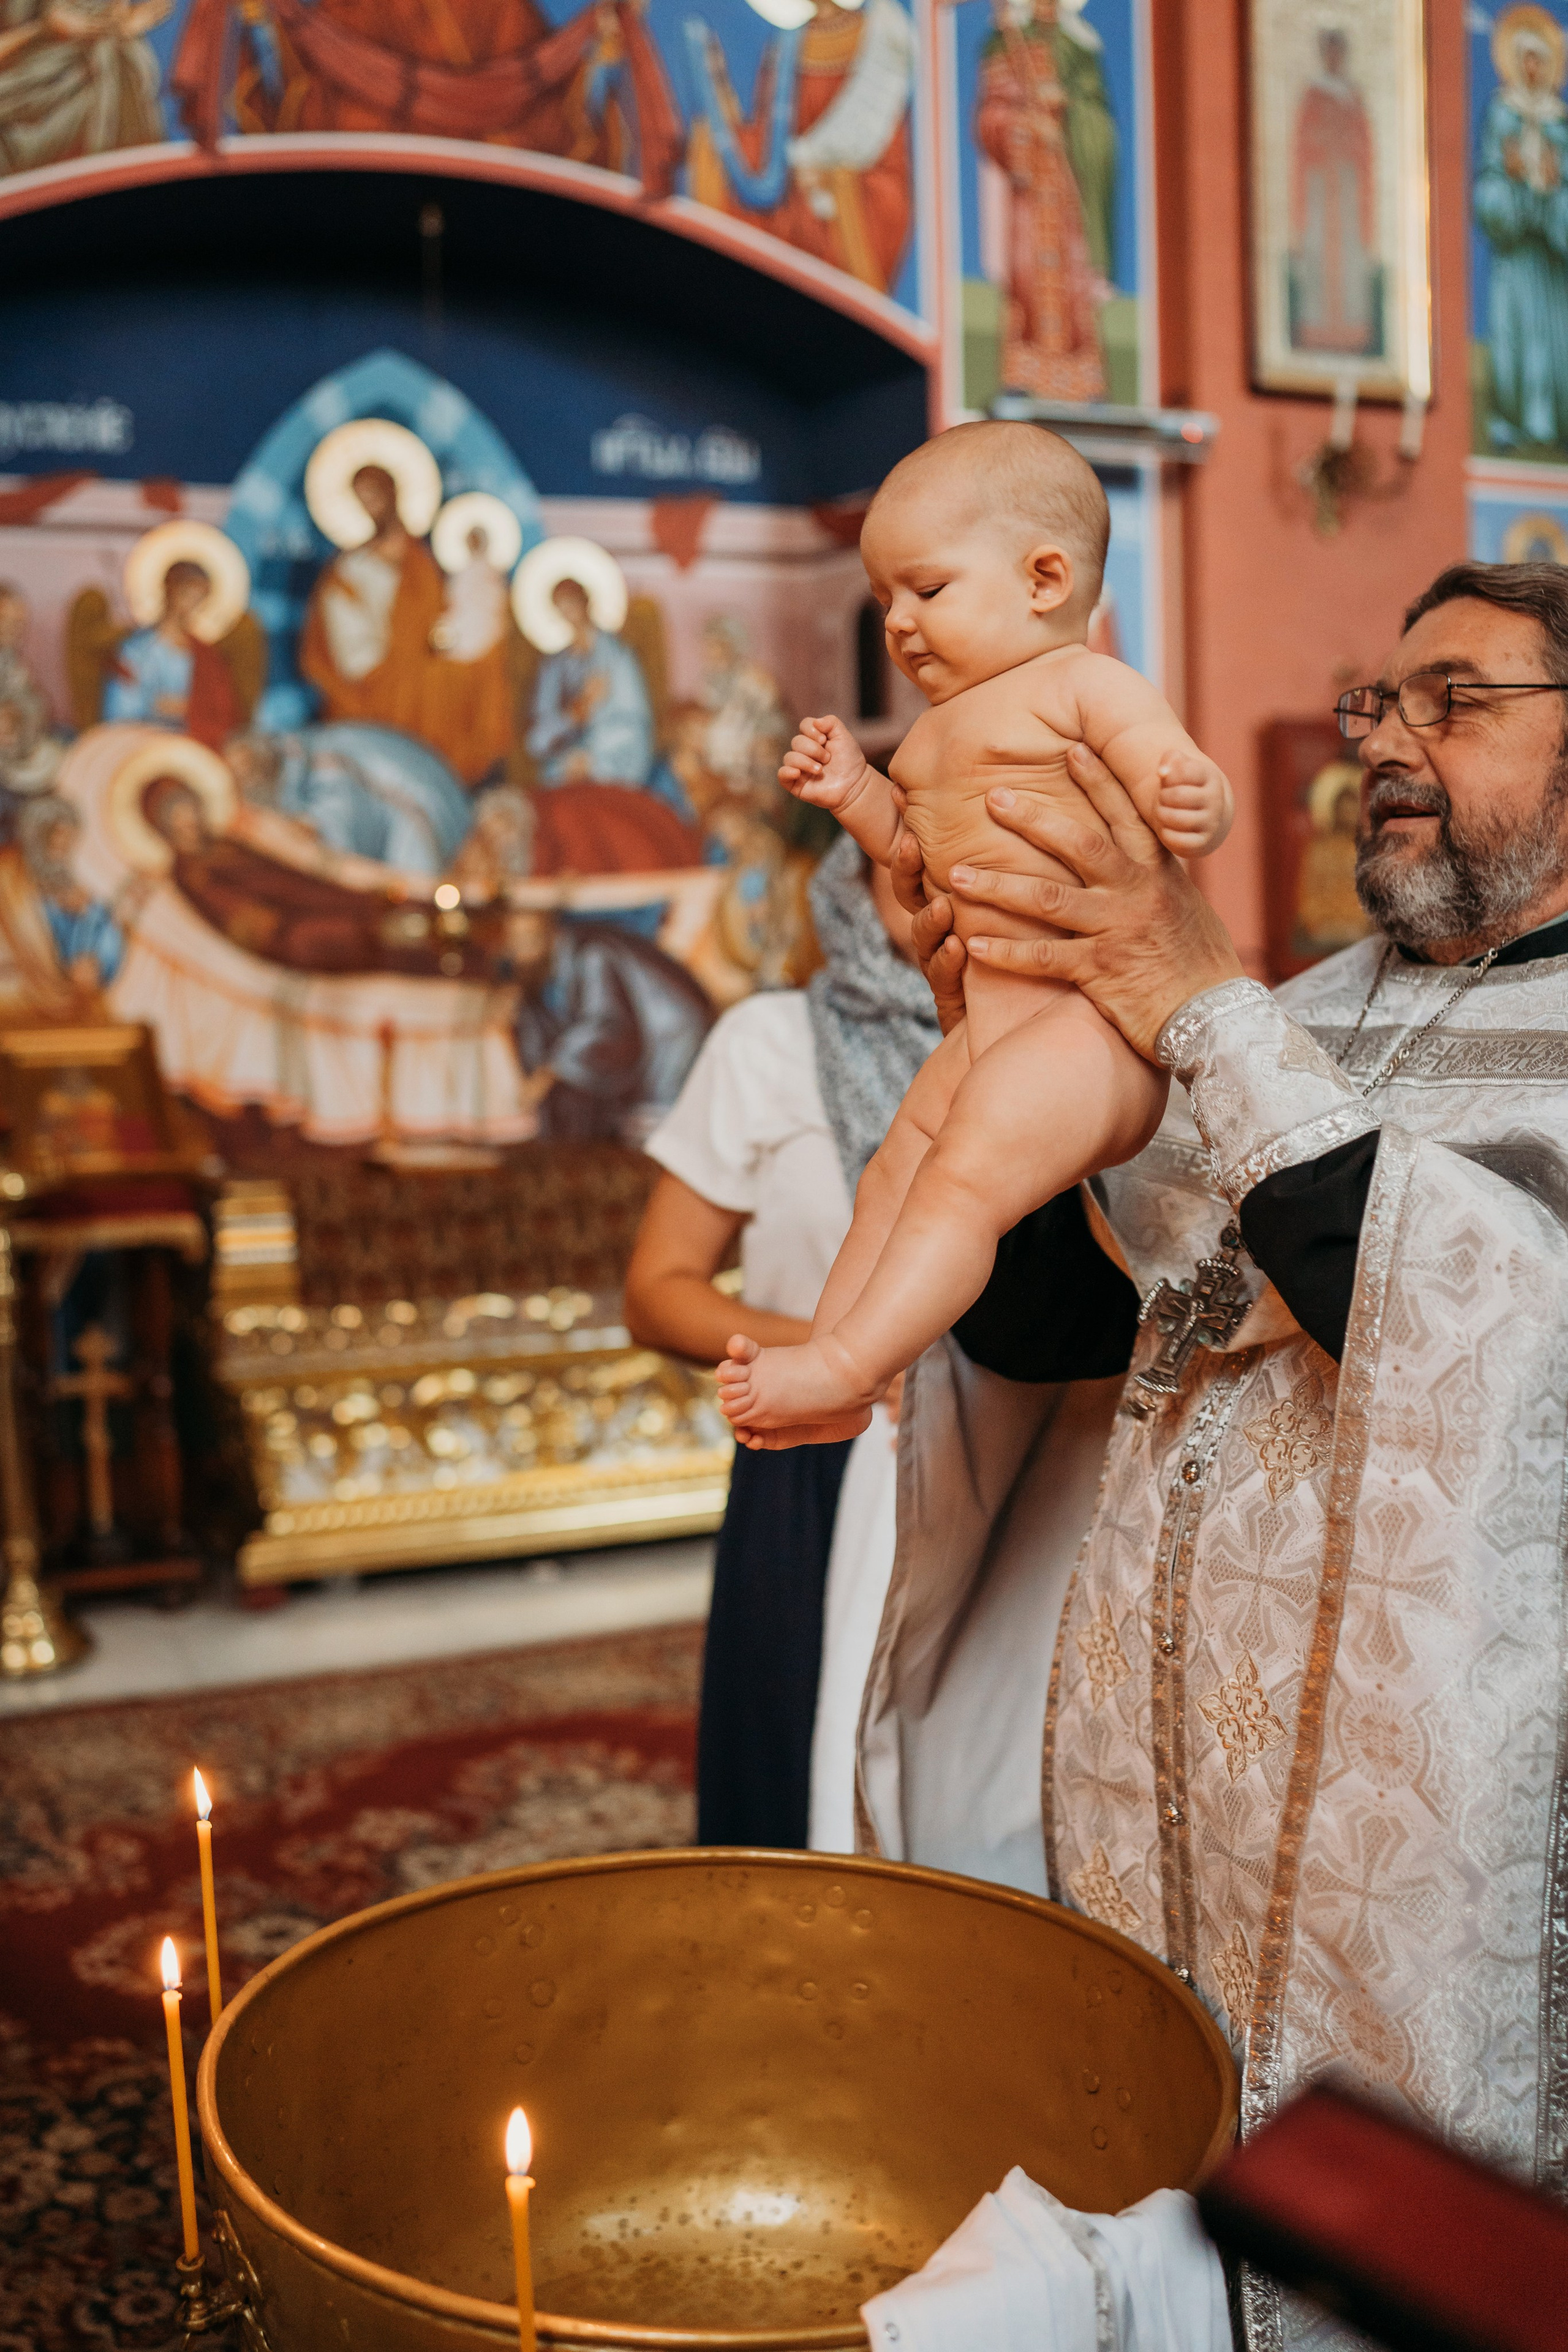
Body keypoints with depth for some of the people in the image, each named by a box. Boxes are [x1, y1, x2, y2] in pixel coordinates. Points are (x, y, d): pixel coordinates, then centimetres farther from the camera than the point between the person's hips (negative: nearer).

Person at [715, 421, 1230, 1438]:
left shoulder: (1085, 684, -6)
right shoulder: (938, 728, 22)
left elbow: (1191, 788, -14)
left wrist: (1191, 799, -38)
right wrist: (857, 792, 14)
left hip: (1093, 1019, -10)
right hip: (988, 1028, 10)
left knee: (967, 1175, -20)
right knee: (893, 1181, 13)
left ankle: (850, 1359, -18)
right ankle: (826, 1346, 21)